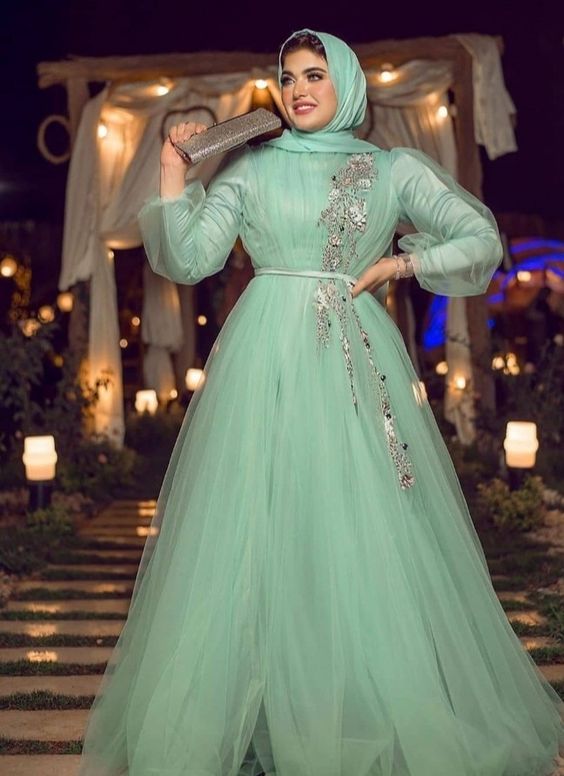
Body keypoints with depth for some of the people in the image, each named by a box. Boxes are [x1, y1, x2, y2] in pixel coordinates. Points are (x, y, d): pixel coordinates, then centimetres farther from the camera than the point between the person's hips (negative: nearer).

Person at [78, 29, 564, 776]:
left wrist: (399, 263, 0)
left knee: (369, 532, 0)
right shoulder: (251, 169, 10)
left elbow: (482, 240, 9)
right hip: (268, 359, 0)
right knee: (255, 529, -1)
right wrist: (173, 169, -4)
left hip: (358, 360, 0)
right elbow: (187, 259, 2)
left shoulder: (393, 169, 10)